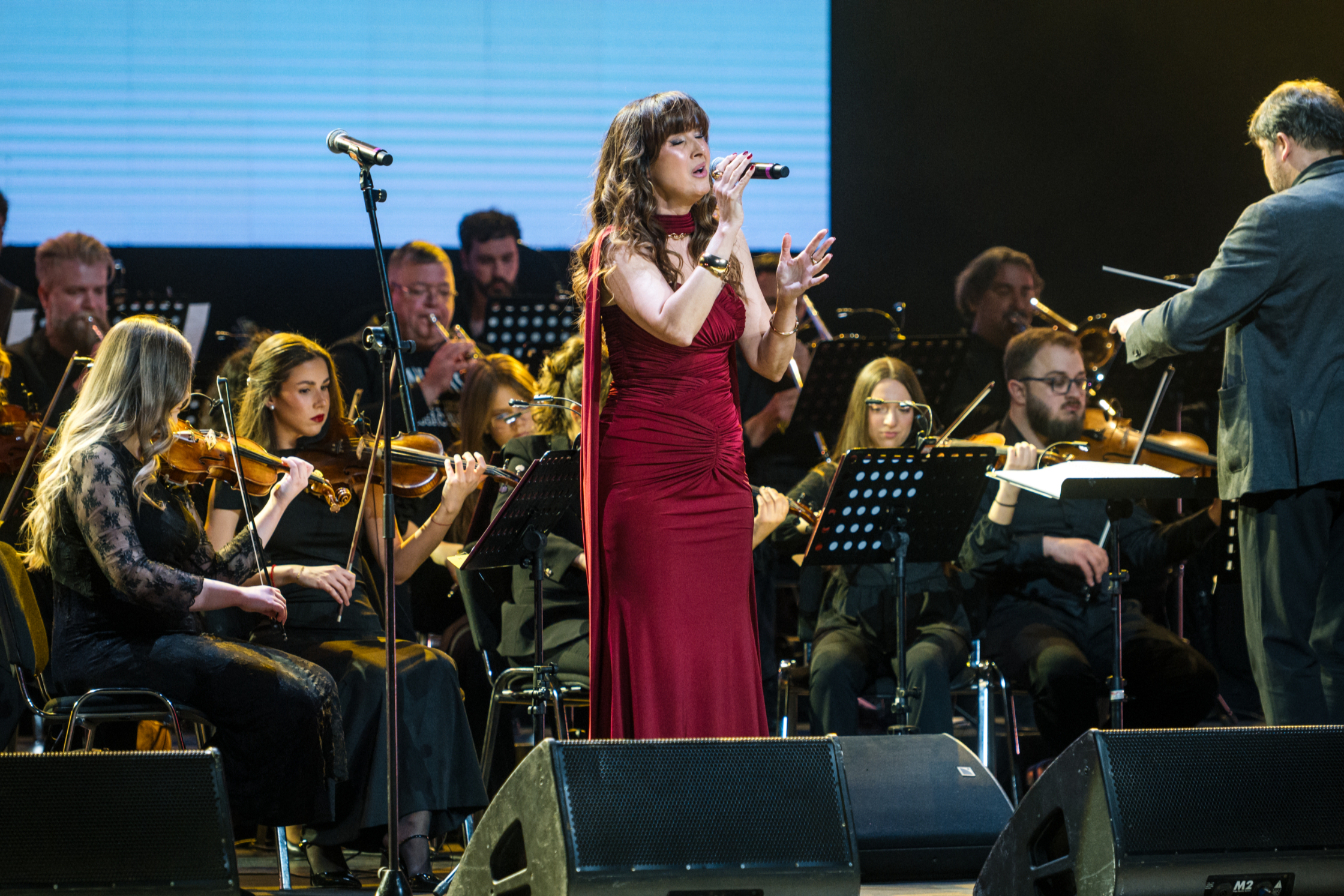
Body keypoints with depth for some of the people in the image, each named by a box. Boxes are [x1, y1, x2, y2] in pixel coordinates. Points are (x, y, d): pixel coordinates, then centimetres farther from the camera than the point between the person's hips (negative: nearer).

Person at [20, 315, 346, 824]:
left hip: (165, 642, 9)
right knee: (277, 698, -23)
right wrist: (240, 596, -19)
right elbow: (130, 574, -22)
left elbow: (212, 571, 17)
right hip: (105, 653, -9)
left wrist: (280, 501, 18)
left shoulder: (152, 468, 18)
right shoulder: (95, 459, -10)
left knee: (315, 686, -7)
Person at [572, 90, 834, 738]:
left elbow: (769, 364, 9)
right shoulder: (619, 248, -5)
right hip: (648, 472, -6)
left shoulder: (723, 245, 12)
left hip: (721, 469, 6)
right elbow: (676, 325, -24)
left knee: (724, 654, 4)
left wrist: (786, 300, -10)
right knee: (658, 654, -7)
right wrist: (727, 232, -19)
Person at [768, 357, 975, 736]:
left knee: (927, 665, -34)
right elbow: (775, 533, -1)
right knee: (831, 669, -32)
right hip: (854, 620, 1)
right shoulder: (834, 477, 11)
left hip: (928, 617, -1)